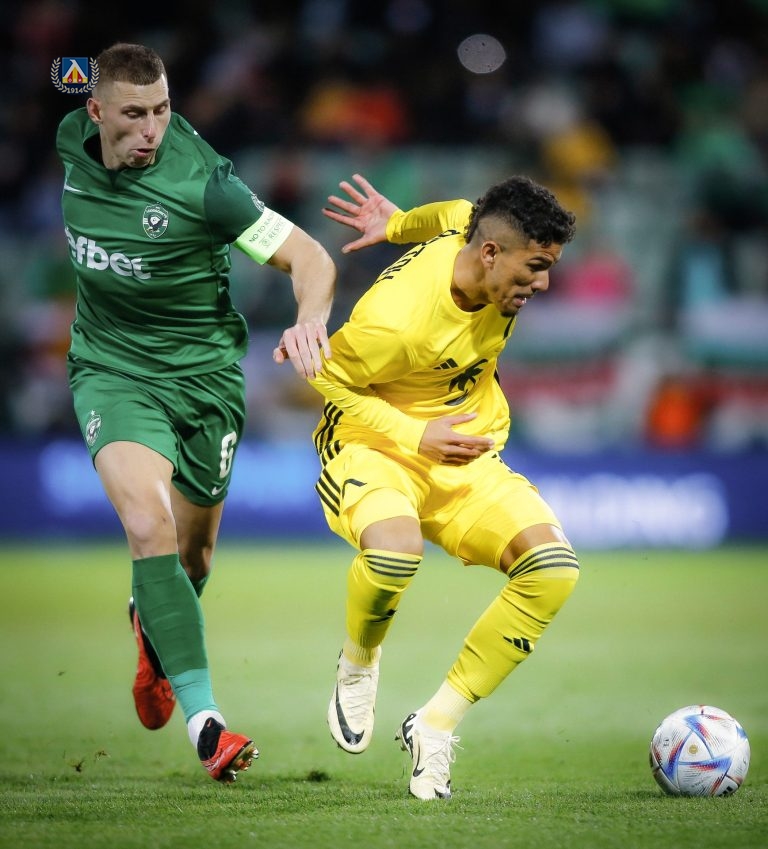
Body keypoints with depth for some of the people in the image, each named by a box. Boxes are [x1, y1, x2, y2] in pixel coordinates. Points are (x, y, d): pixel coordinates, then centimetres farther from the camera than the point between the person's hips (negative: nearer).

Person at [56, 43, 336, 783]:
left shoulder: (200, 182, -22)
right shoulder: (72, 141, -8)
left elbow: (309, 257, -19)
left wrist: (310, 322, -40)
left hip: (204, 371, -1)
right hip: (112, 370, 1)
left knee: (193, 552, 14)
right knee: (148, 523, -24)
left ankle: (152, 633, 52)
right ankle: (203, 719, -27)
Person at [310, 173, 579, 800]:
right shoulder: (396, 319, -29)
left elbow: (463, 215, 15)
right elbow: (324, 378, -15)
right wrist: (416, 437, -22)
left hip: (466, 459, 6)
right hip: (375, 448, -6)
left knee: (554, 565, -19)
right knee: (395, 550, -40)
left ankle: (435, 726, -8)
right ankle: (358, 664, -3)